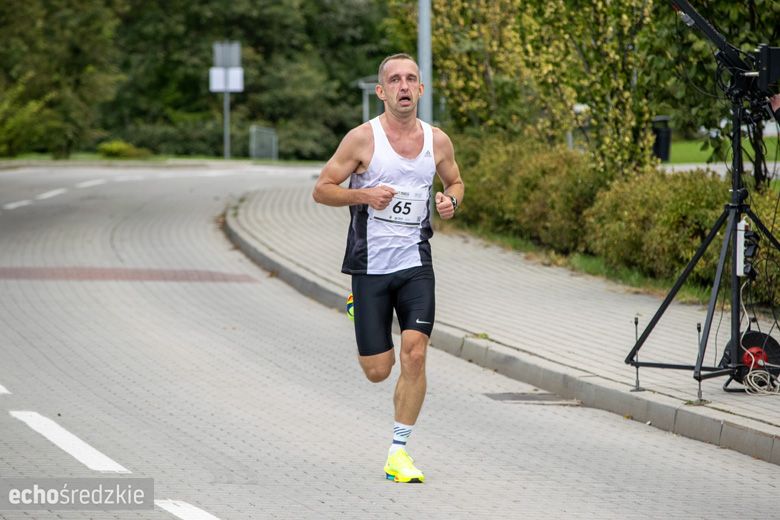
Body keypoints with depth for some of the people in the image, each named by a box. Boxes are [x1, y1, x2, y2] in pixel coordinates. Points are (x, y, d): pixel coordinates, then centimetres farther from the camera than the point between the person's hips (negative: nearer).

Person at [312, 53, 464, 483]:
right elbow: (321, 189, -3)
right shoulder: (363, 138, -7)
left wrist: (451, 201, -1)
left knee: (414, 353, -14)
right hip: (370, 265, -2)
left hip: (416, 263, 2)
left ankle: (398, 452, -2)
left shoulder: (437, 141, 4)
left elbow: (455, 182, 22)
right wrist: (363, 195, -20)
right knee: (378, 370, 2)